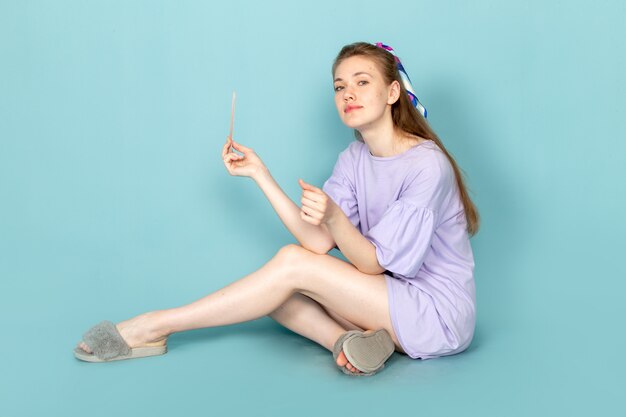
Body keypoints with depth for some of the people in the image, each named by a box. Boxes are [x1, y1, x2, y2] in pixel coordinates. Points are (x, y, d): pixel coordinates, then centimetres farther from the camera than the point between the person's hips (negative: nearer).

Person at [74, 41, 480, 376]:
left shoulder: (426, 165, -19)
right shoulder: (354, 158, 4)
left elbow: (374, 263, -18)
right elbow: (320, 243, -8)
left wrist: (333, 216, -37)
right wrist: (260, 174, -12)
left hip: (440, 315, -7)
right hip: (388, 299, 7)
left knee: (292, 262, -21)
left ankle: (154, 327, -13)